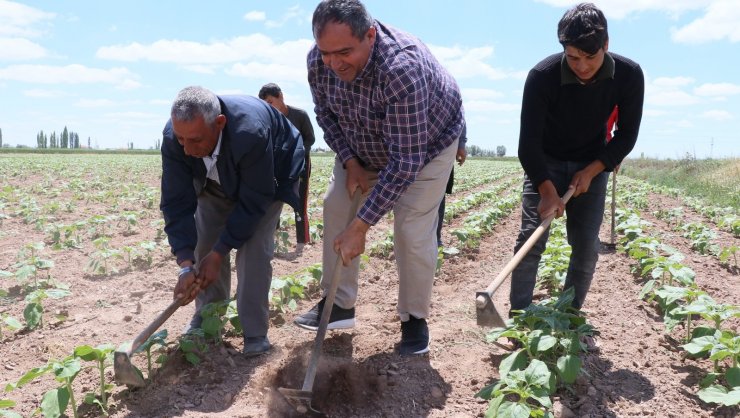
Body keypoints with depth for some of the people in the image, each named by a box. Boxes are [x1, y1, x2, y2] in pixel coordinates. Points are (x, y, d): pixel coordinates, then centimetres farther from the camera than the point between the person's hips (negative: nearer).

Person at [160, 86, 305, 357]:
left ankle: (255, 333, -4)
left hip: (268, 178, -4)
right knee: (204, 243, -1)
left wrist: (218, 255, -30)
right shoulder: (174, 136, -30)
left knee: (254, 248, -17)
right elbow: (177, 203, -26)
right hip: (216, 180, 5)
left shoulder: (251, 133, -45)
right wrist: (186, 266, -33)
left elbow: (253, 202, -33)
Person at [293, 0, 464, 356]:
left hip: (427, 144, -5)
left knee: (413, 232, -13)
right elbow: (326, 114, -2)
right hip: (362, 146, 6)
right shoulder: (318, 60, -23)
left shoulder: (403, 69, -43)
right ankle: (339, 305, 9)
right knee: (335, 207, -3)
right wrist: (350, 163, -16)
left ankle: (414, 319, 8)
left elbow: (405, 162, -40)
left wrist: (361, 226, -37)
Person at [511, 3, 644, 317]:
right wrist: (547, 190, -33)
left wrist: (591, 171, -18)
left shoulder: (629, 75, -18)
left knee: (586, 247, -4)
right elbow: (529, 141, -24)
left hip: (593, 164, 2)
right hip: (544, 163, -2)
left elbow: (627, 135, -7)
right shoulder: (542, 76, -27)